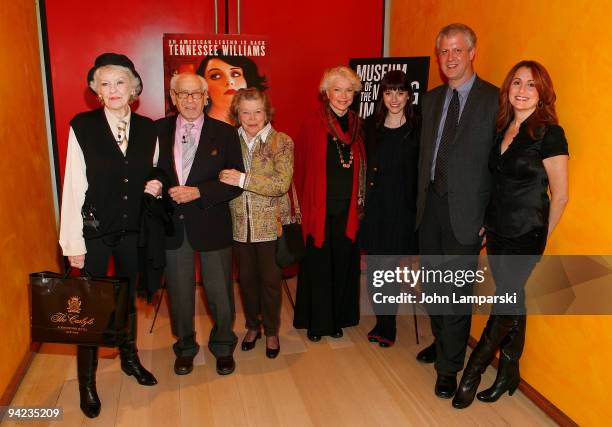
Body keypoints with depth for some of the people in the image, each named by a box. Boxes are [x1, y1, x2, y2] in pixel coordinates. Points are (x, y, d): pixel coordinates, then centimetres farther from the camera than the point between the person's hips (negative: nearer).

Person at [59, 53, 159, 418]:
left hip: (133, 231, 3)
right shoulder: (82, 126, -10)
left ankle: (130, 358, 41)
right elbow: (73, 187, -11)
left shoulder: (148, 129, 1)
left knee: (128, 299, 19)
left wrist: (156, 187, -11)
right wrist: (73, 244, -12)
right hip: (94, 231, -3)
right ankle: (87, 382, 25)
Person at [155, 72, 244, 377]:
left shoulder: (224, 133, -4)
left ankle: (223, 346, 35)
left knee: (219, 292, 10)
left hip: (210, 223, -1)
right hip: (172, 225, 2)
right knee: (179, 292, 15)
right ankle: (185, 346, 39)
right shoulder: (159, 130, 2)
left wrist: (198, 192, -19)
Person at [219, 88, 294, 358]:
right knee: (246, 278, 15)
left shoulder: (282, 142, -7)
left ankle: (271, 331, 28)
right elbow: (222, 179, 7)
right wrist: (224, 179, -13)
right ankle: (253, 326, 36)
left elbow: (282, 183, -19)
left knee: (270, 280, 8)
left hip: (271, 224, -3)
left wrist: (243, 179, -23)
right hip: (239, 224, 3)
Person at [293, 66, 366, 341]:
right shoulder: (312, 123, -7)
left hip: (347, 210, 4)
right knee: (317, 266, 8)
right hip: (319, 210, -3)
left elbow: (360, 169, 10)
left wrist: (359, 203, 5)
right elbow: (300, 169, -4)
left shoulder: (357, 125, 6)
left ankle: (338, 319, 30)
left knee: (343, 265, 12)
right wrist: (303, 205, -4)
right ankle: (315, 322, 25)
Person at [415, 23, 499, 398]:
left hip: (465, 208, -5)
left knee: (457, 291, 2)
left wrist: (490, 217, -12)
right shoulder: (432, 98, 11)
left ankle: (449, 367, 20)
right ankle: (442, 341, 41)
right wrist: (422, 197, 7)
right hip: (431, 202, 6)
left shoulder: (494, 99, -8)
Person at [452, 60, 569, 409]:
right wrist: (487, 224, 9)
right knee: (512, 300, 16)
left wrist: (541, 236, -1)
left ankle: (472, 373, 18)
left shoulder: (549, 133, -12)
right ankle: (509, 373, 30)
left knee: (506, 303, 2)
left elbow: (560, 194, -9)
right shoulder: (503, 129, 7)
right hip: (497, 232, 6)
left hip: (525, 236, -6)